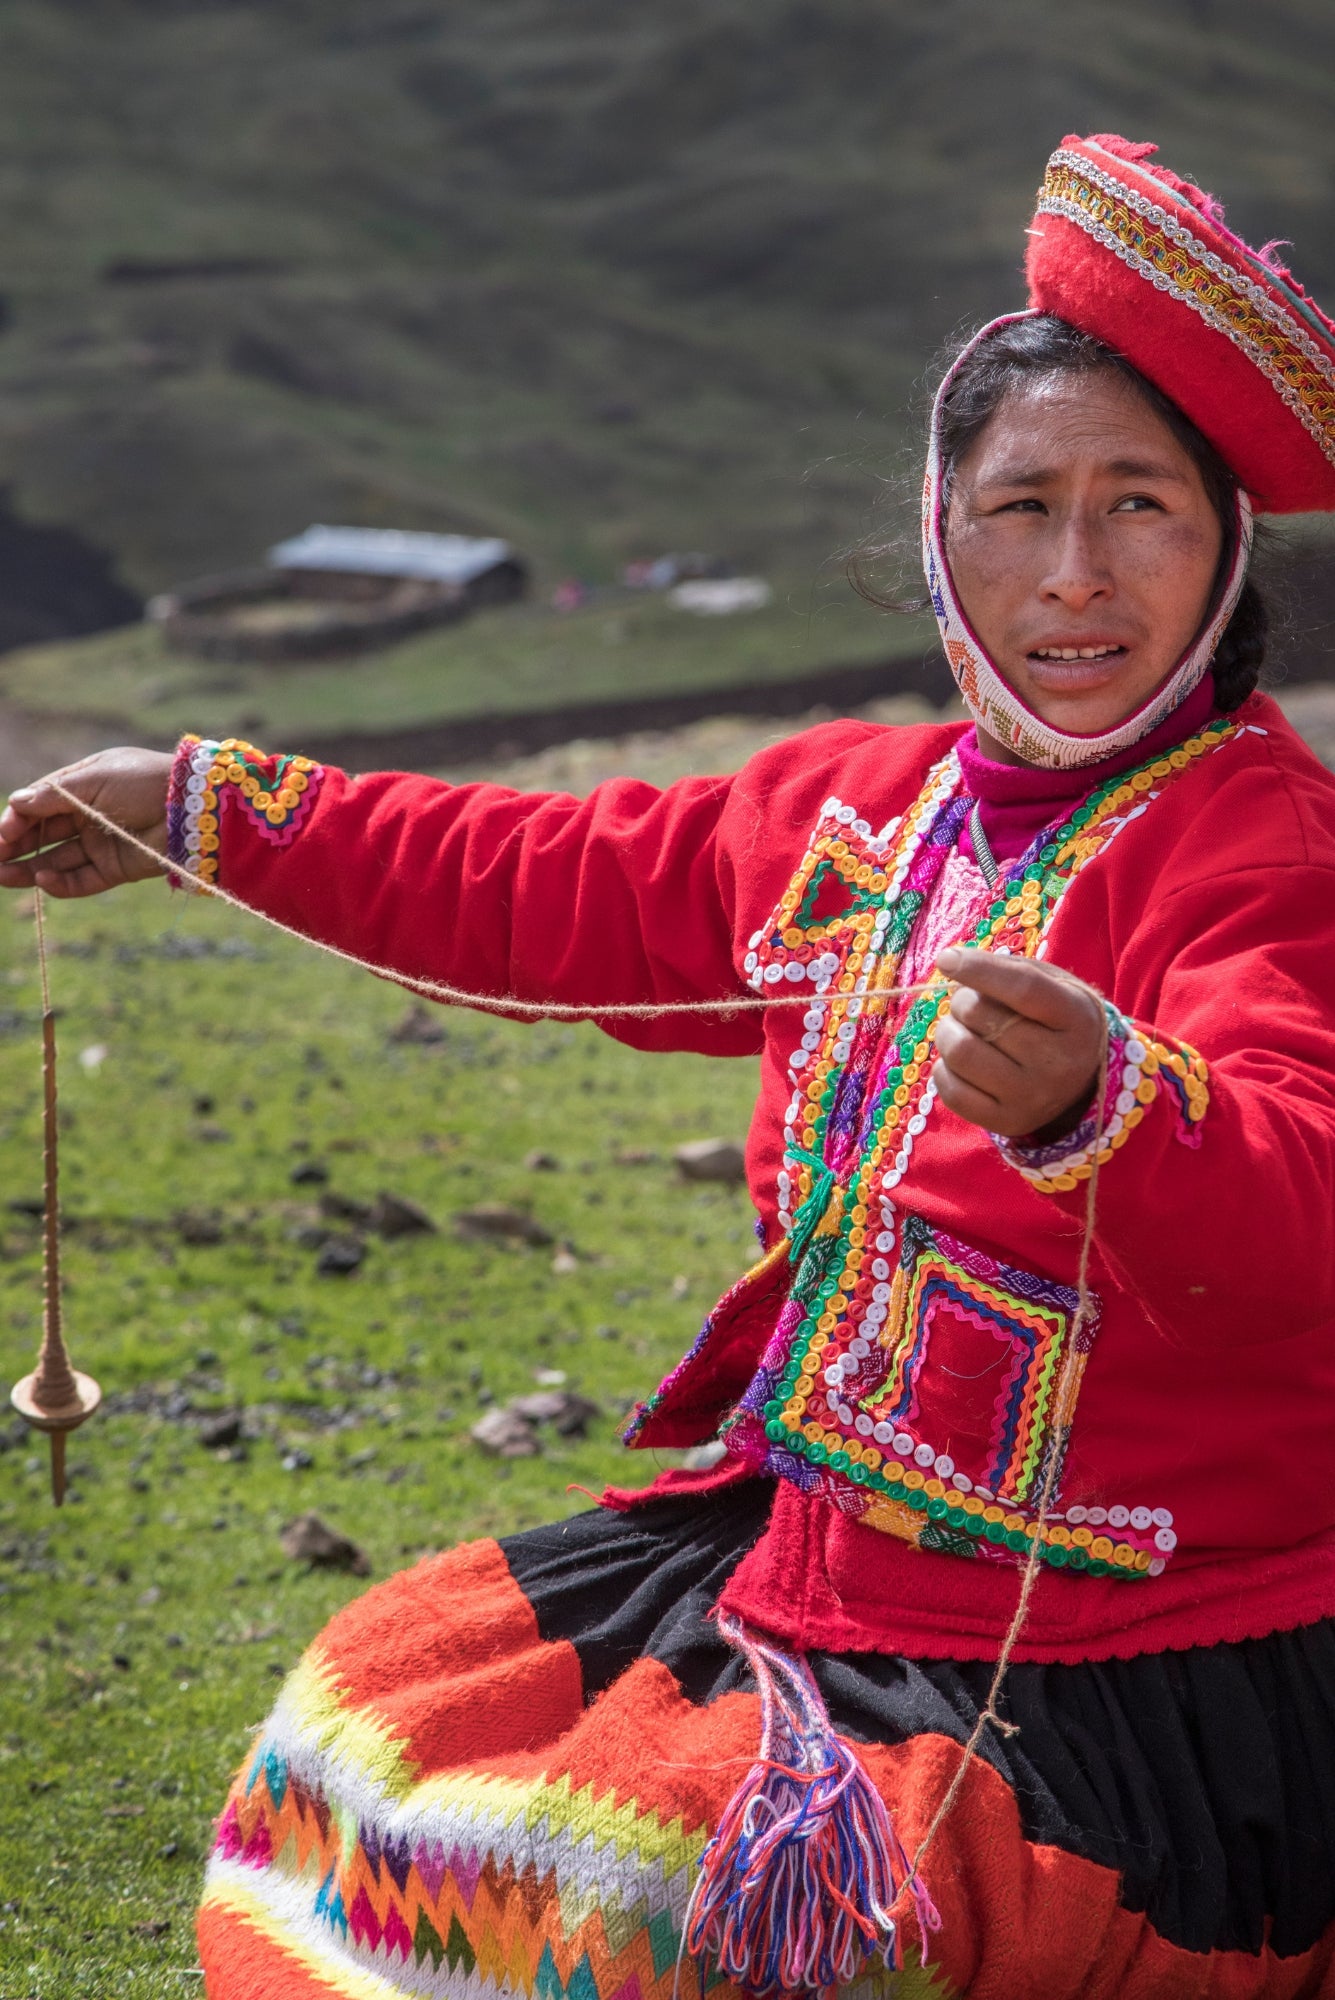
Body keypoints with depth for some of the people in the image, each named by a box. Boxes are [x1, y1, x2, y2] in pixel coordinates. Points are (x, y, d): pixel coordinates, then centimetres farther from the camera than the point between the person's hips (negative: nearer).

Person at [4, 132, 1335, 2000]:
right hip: (818, 1553, 8)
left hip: (1101, 1700, -8)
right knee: (389, 1715, 17)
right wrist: (199, 806, 26)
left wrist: (1095, 1099, -57)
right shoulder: (863, 805, 7)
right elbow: (557, 885, 20)